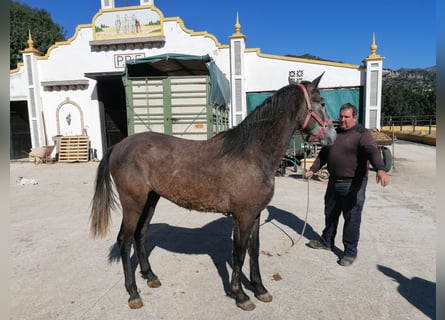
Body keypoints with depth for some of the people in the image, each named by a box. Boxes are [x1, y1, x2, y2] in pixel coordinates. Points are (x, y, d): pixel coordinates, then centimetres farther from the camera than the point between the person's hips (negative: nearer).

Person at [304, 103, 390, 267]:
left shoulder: (362, 134, -12)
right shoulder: (334, 132, 10)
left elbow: (373, 151, -30)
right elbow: (323, 154, 17)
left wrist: (380, 169, -47)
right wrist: (312, 170, 11)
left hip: (353, 184, -7)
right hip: (334, 182, 7)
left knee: (351, 218, 2)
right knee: (330, 214, 19)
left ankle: (350, 252, 18)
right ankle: (326, 241, 38)